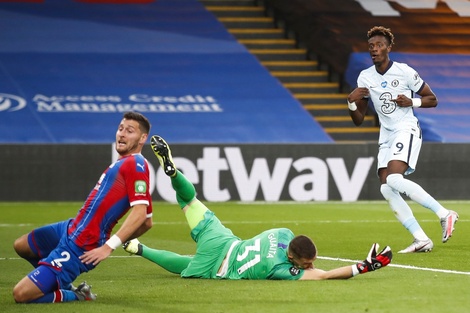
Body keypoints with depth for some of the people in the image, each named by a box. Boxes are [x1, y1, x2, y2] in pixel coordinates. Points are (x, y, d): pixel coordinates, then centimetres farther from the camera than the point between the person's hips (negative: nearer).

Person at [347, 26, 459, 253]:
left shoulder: (404, 72, -6)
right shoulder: (365, 77, 8)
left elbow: (432, 99, 2)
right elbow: (358, 120, 12)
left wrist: (411, 102, -15)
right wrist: (352, 102, -8)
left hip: (406, 131, -6)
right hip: (386, 136, 6)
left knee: (394, 179, -27)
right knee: (386, 189, -8)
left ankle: (444, 214, -21)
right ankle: (421, 240, -5)